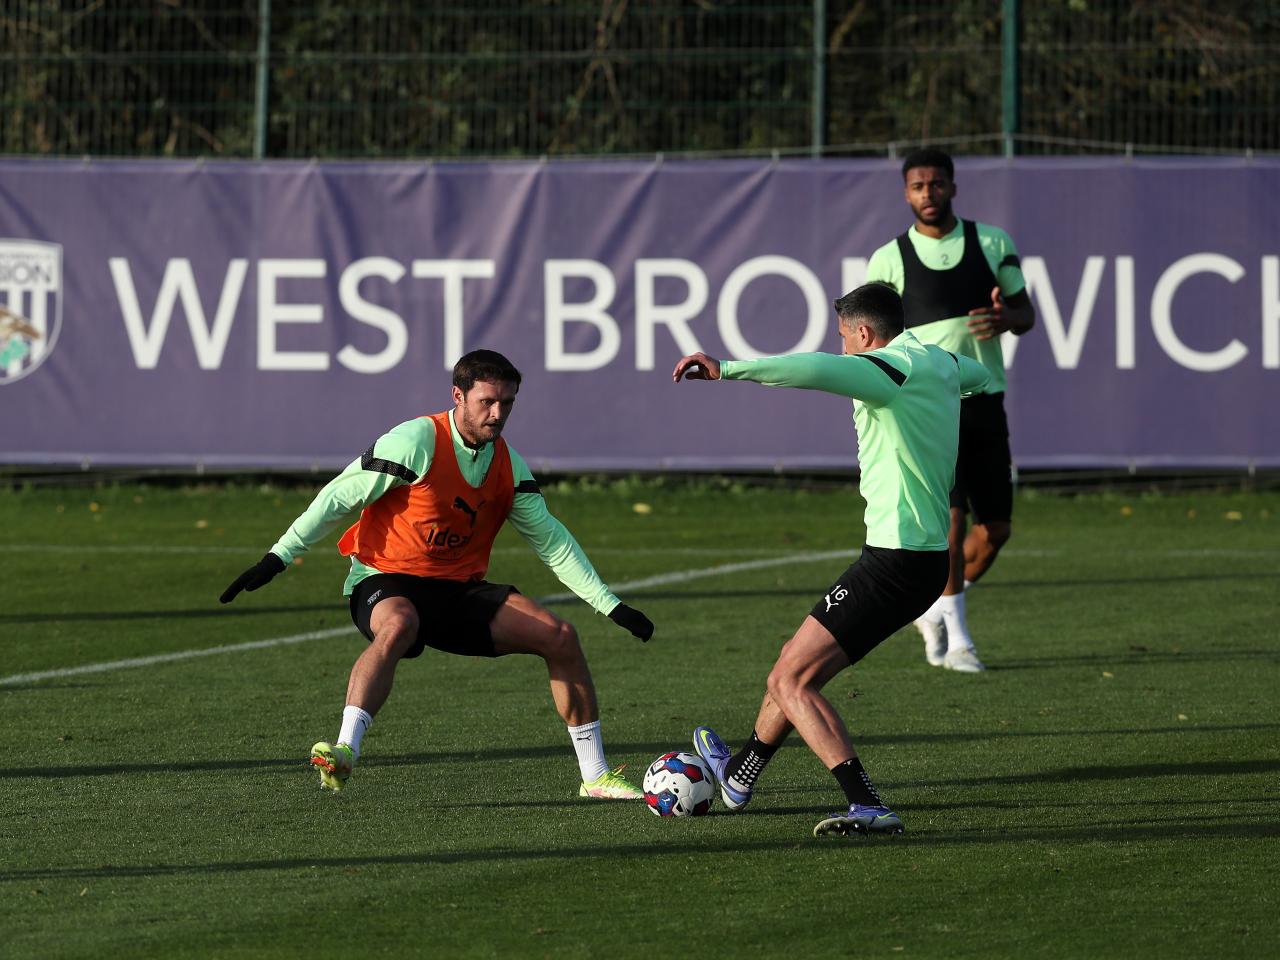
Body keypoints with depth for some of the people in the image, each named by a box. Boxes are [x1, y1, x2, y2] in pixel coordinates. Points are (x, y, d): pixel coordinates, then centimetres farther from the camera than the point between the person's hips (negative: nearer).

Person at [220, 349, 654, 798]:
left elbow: (551, 541, 12)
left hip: (461, 591, 6)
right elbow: (339, 497, -13)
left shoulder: (508, 464, 4)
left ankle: (595, 776, 2)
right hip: (387, 583, -6)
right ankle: (344, 752, -48)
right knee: (399, 625, -42)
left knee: (560, 635, -7)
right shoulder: (417, 441, -15)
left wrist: (610, 605, 8)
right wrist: (278, 557, -18)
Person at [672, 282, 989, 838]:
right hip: (926, 557, 10)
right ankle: (738, 777, 41)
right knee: (796, 664, 24)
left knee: (789, 682, -9)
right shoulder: (938, 363, 15)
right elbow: (976, 374, 41)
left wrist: (729, 369, -39)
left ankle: (868, 807, -18)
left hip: (895, 558, -10)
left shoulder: (889, 369, -14)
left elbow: (817, 369, -34)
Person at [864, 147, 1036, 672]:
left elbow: (1026, 313, 11)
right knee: (951, 515, -16)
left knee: (996, 529, 4)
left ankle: (936, 609, 28)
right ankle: (956, 638, -6)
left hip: (986, 399, 3)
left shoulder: (993, 242, 4)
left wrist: (1005, 318, -13)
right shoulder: (889, 260, -1)